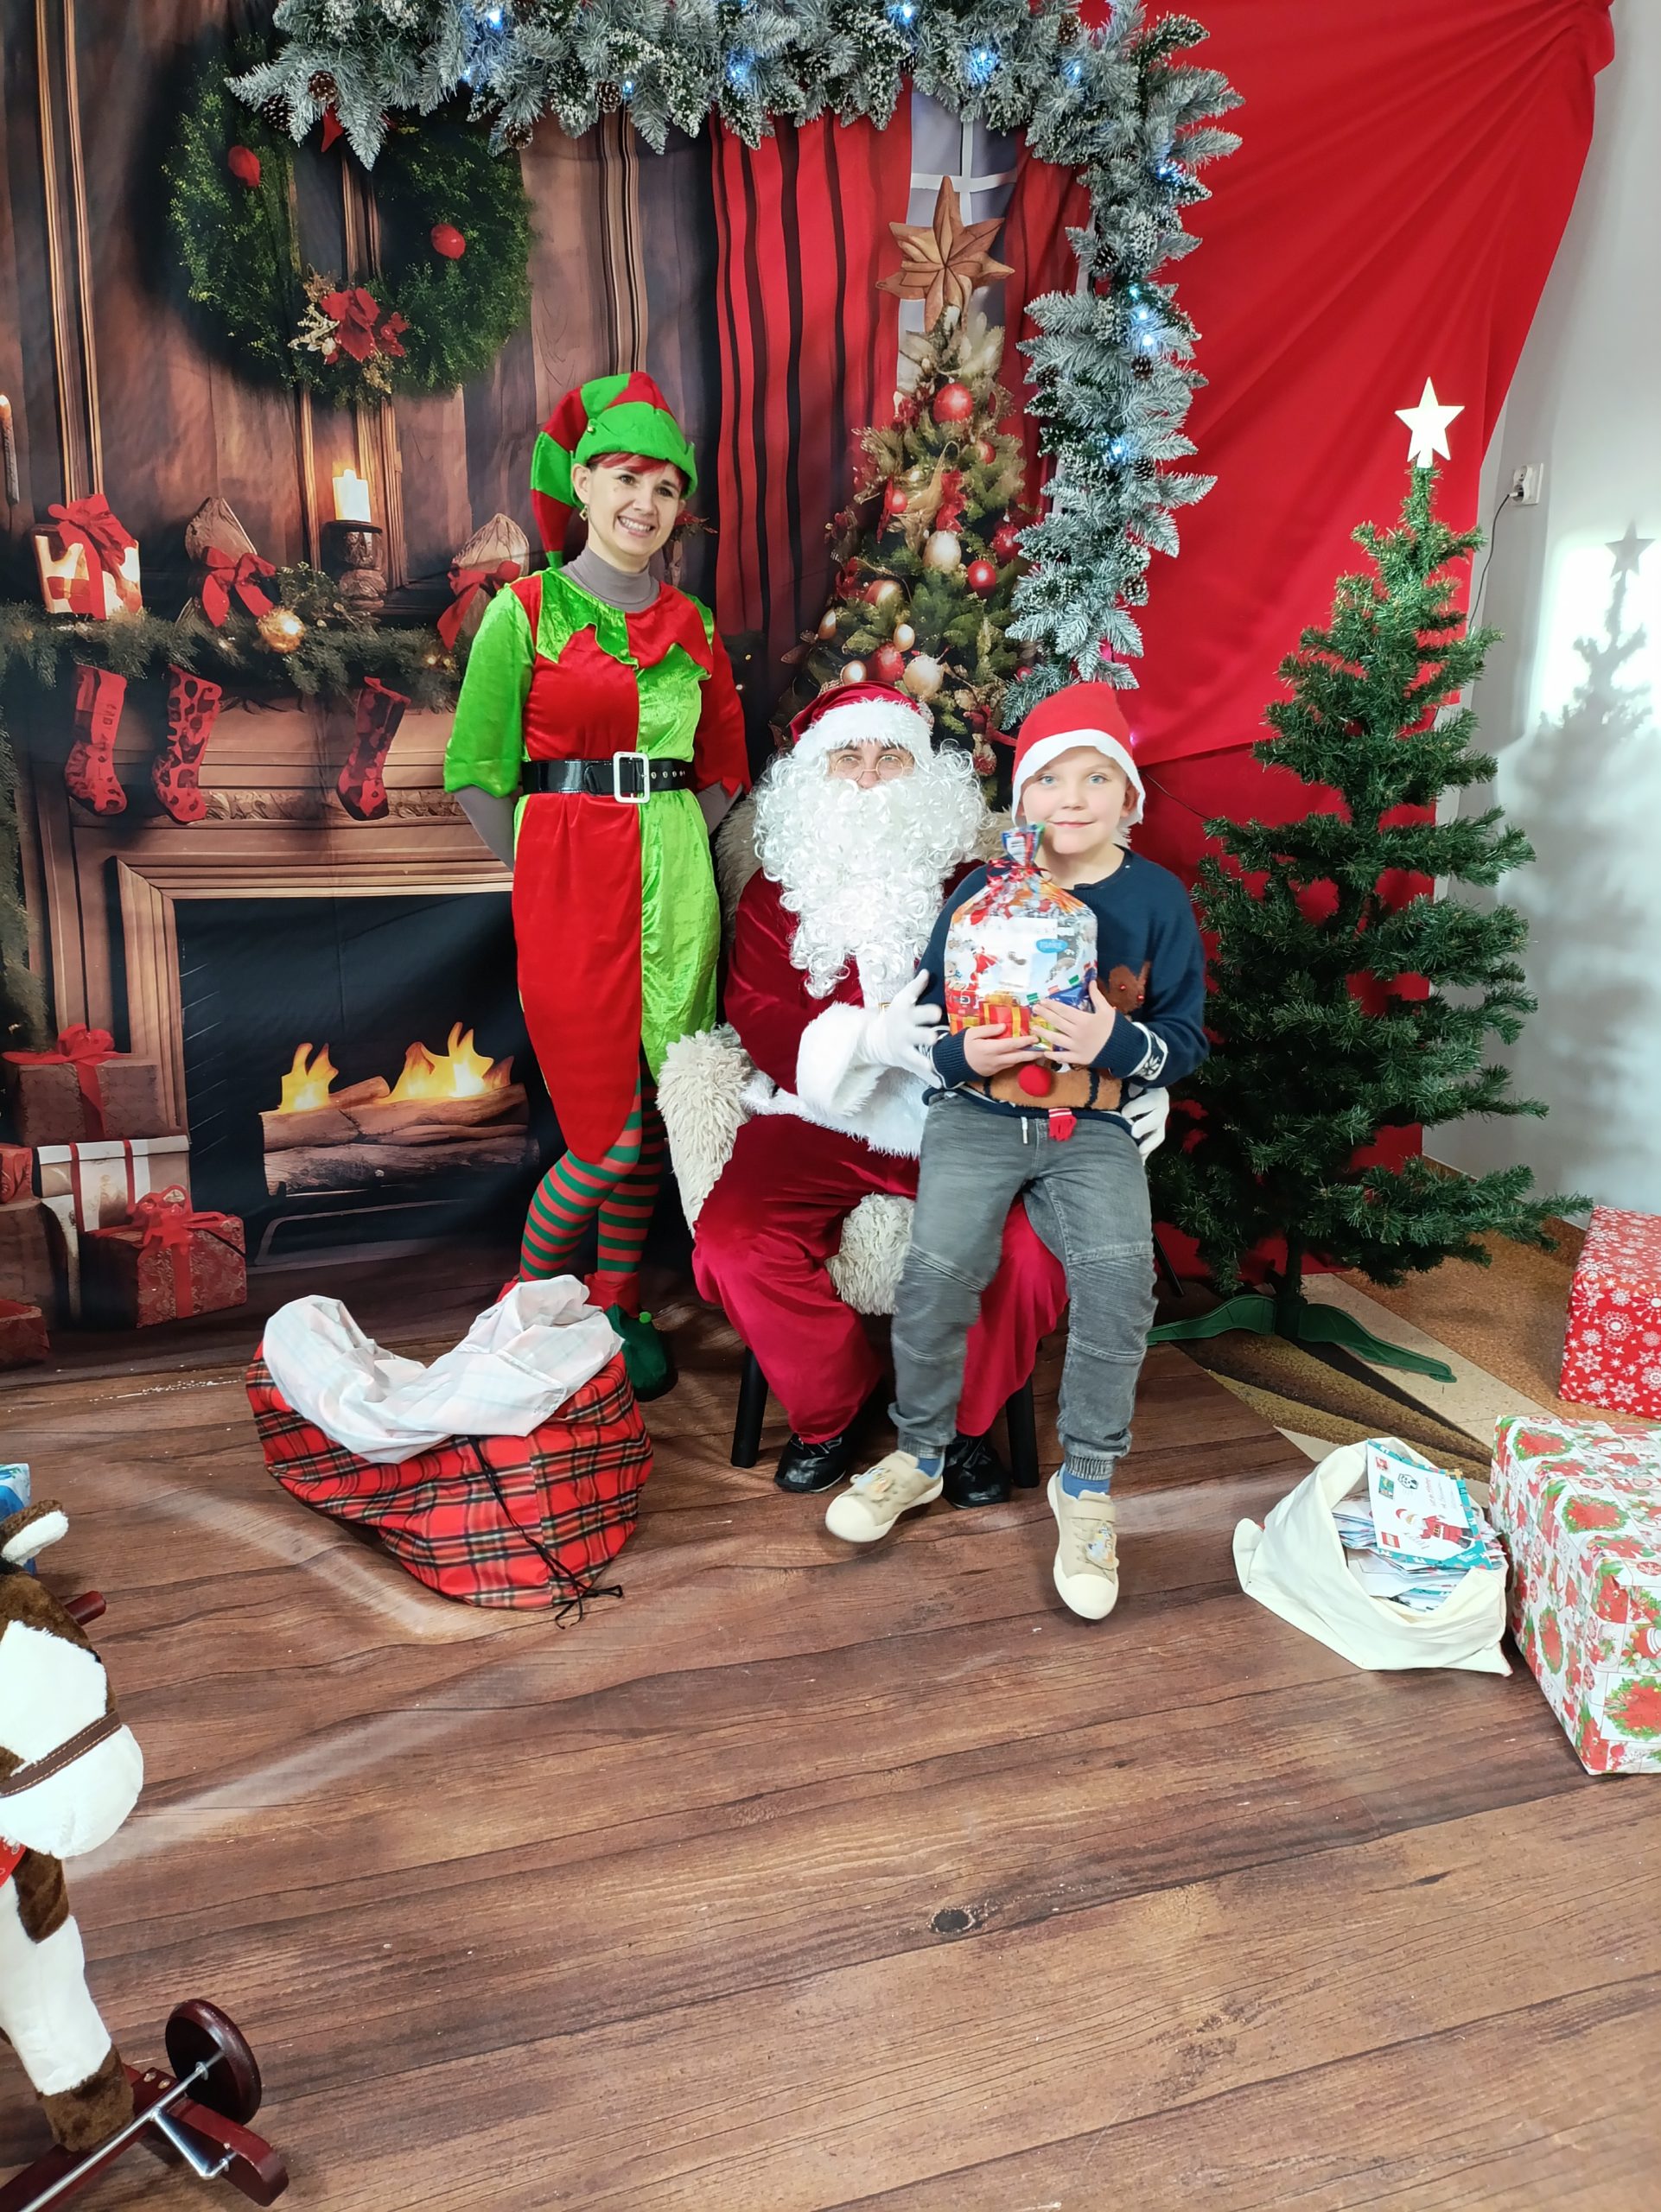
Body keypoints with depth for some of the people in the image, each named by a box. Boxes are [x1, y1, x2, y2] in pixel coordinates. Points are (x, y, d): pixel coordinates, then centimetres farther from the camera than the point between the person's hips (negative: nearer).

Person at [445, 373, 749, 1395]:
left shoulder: (692, 624, 12)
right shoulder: (527, 611, -1)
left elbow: (720, 769, 19)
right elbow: (478, 772, -1)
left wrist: (674, 850, 6)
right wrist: (547, 872, -1)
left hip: (677, 878, 5)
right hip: (569, 881, -4)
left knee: (659, 1119, 7)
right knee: (611, 1135, -5)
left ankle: (620, 1309, 25)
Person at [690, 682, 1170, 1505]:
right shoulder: (778, 884, 11)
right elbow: (757, 1011, -2)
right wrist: (867, 1039, -22)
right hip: (823, 1122, 1)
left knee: (1037, 1244, -26)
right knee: (732, 1243, -25)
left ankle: (963, 1421, 5)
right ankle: (826, 1414, 5)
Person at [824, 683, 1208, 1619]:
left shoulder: (1158, 900, 2)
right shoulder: (984, 892, 3)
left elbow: (1187, 1036, 3)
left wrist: (1116, 1043, -18)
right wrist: (962, 1053, -14)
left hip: (1094, 1127, 0)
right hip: (978, 1112, 0)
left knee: (1119, 1269, -26)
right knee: (941, 1264, -24)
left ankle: (1089, 1481, -3)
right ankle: (920, 1454, 5)